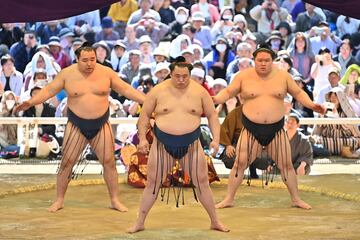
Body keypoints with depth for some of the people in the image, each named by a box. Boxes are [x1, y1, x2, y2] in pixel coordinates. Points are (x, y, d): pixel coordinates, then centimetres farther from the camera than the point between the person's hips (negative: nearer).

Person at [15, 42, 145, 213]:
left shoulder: (106, 72, -4)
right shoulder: (67, 73, -6)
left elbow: (126, 89, 1)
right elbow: (49, 90, -3)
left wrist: (147, 101, -5)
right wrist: (30, 102, -16)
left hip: (101, 125, 1)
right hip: (77, 126, -1)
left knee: (109, 161, 1)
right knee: (67, 162, -1)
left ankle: (115, 200, 14)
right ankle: (59, 200, 12)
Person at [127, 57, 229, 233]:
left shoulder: (199, 92, -2)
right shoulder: (158, 91, -4)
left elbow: (212, 116, 5)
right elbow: (145, 115, 5)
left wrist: (216, 139, -5)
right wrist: (142, 138, -5)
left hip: (191, 145, 0)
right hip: (162, 144, 0)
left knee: (202, 183, 3)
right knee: (152, 183, 2)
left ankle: (215, 222, 16)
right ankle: (139, 223, 12)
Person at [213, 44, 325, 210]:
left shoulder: (283, 76, 1)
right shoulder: (244, 76, -2)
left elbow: (298, 93, 10)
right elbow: (228, 92, 3)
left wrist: (311, 105, -5)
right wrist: (216, 99, -17)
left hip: (276, 129, 1)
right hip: (251, 129, -1)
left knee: (286, 164, 4)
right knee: (240, 163, -3)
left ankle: (296, 199, 19)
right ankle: (229, 199, 8)